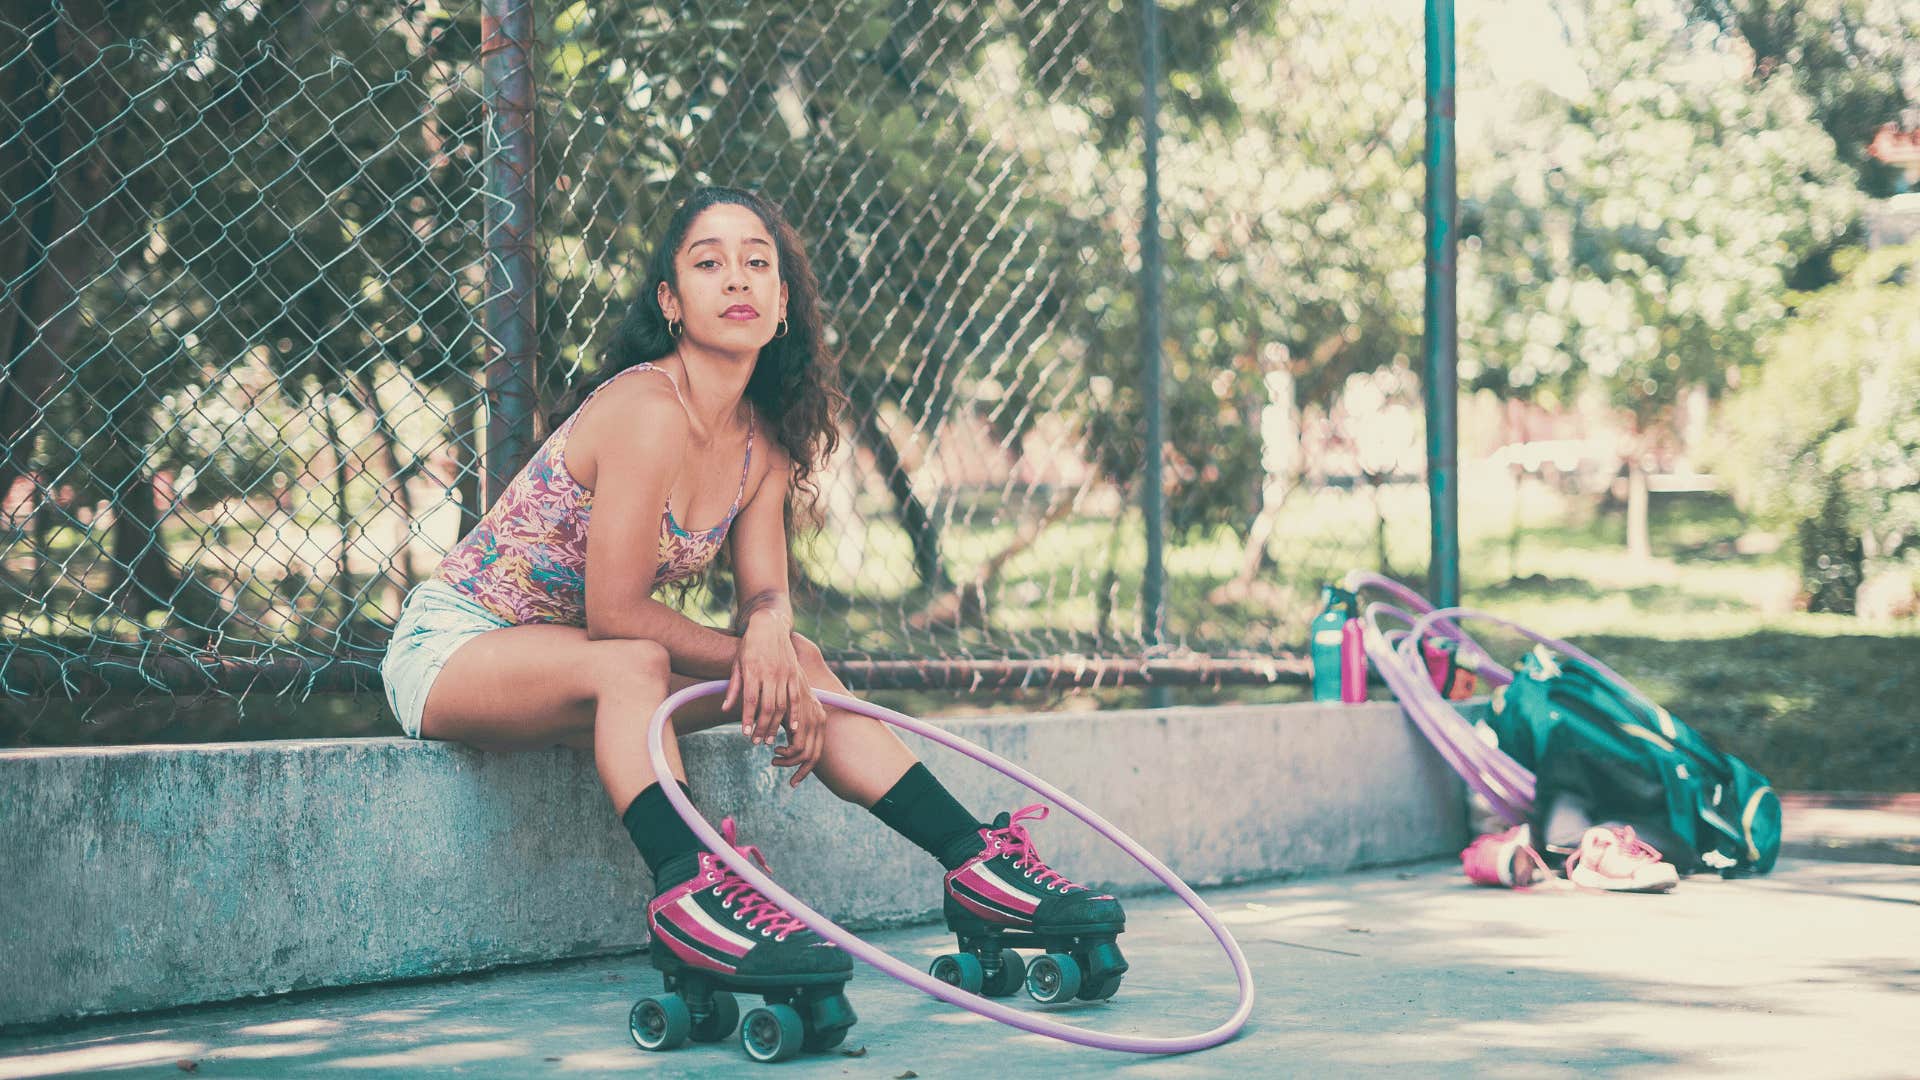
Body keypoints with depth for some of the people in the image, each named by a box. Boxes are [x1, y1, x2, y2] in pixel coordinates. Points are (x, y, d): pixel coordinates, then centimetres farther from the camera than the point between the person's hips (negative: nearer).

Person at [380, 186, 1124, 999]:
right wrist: (749, 658, -16)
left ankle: (976, 864, -6)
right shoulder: (648, 408, -25)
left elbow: (764, 591, -1)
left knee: (797, 660, -5)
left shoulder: (762, 440, 1)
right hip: (452, 648, -8)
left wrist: (770, 635, -26)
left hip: (577, 658, 8)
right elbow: (613, 611, -26)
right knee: (632, 663, -38)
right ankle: (686, 897, -50)